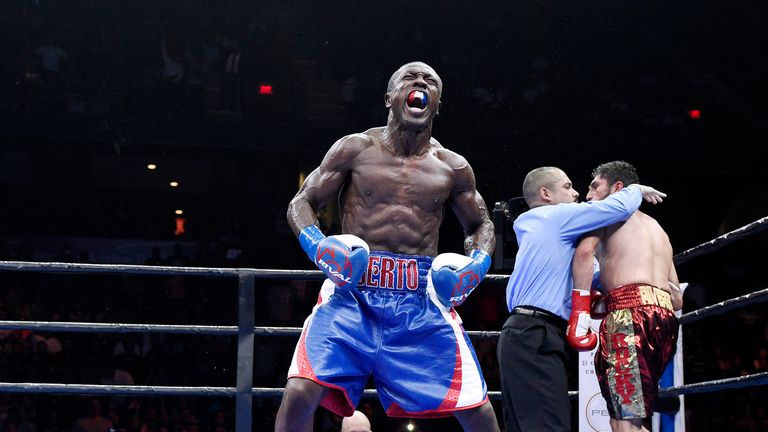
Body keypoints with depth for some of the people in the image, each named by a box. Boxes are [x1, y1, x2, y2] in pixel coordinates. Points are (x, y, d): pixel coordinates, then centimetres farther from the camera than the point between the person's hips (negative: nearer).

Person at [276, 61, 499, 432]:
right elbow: (301, 203, 10)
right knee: (300, 394, -21)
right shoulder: (355, 149, 5)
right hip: (352, 291, -2)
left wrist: (477, 263, 3)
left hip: (423, 299, 2)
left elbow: (481, 225, 25)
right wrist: (316, 245, -11)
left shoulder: (453, 168, 11)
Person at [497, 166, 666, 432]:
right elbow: (619, 208, -5)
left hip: (522, 336, 10)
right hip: (535, 337, -10)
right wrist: (636, 190, 16)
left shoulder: (534, 227, 28)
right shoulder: (556, 216, 0)